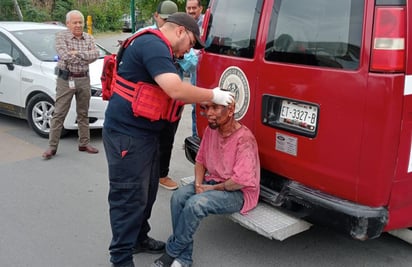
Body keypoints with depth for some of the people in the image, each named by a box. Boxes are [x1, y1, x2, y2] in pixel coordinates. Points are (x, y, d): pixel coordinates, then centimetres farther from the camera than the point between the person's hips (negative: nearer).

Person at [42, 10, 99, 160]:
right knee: (59, 114, -2)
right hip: (66, 79, -4)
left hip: (84, 79, 4)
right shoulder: (61, 37, -3)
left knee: (83, 114, 12)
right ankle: (52, 147, 3)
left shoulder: (89, 38, 8)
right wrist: (86, 57, -10)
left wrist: (77, 53, -18)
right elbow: (65, 56, -18)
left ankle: (84, 143, 21)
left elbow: (95, 54, -9)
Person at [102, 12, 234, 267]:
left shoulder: (157, 48, 16)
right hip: (127, 134, -10)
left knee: (147, 191, 19)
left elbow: (169, 92, 18)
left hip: (145, 133, 10)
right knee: (130, 197, -2)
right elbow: (177, 90, -29)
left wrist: (205, 97, 8)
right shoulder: (153, 45, -19)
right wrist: (214, 95, -17)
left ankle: (139, 238, 37)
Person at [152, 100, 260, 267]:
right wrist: (198, 184, -7)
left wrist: (213, 188, -14)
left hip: (237, 192, -7)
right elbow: (200, 161, 10)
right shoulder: (210, 130, 0)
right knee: (178, 197, -16)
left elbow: (240, 181, -26)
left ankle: (172, 253, -7)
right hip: (212, 181, 7)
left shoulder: (244, 139, -23)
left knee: (195, 203, -29)